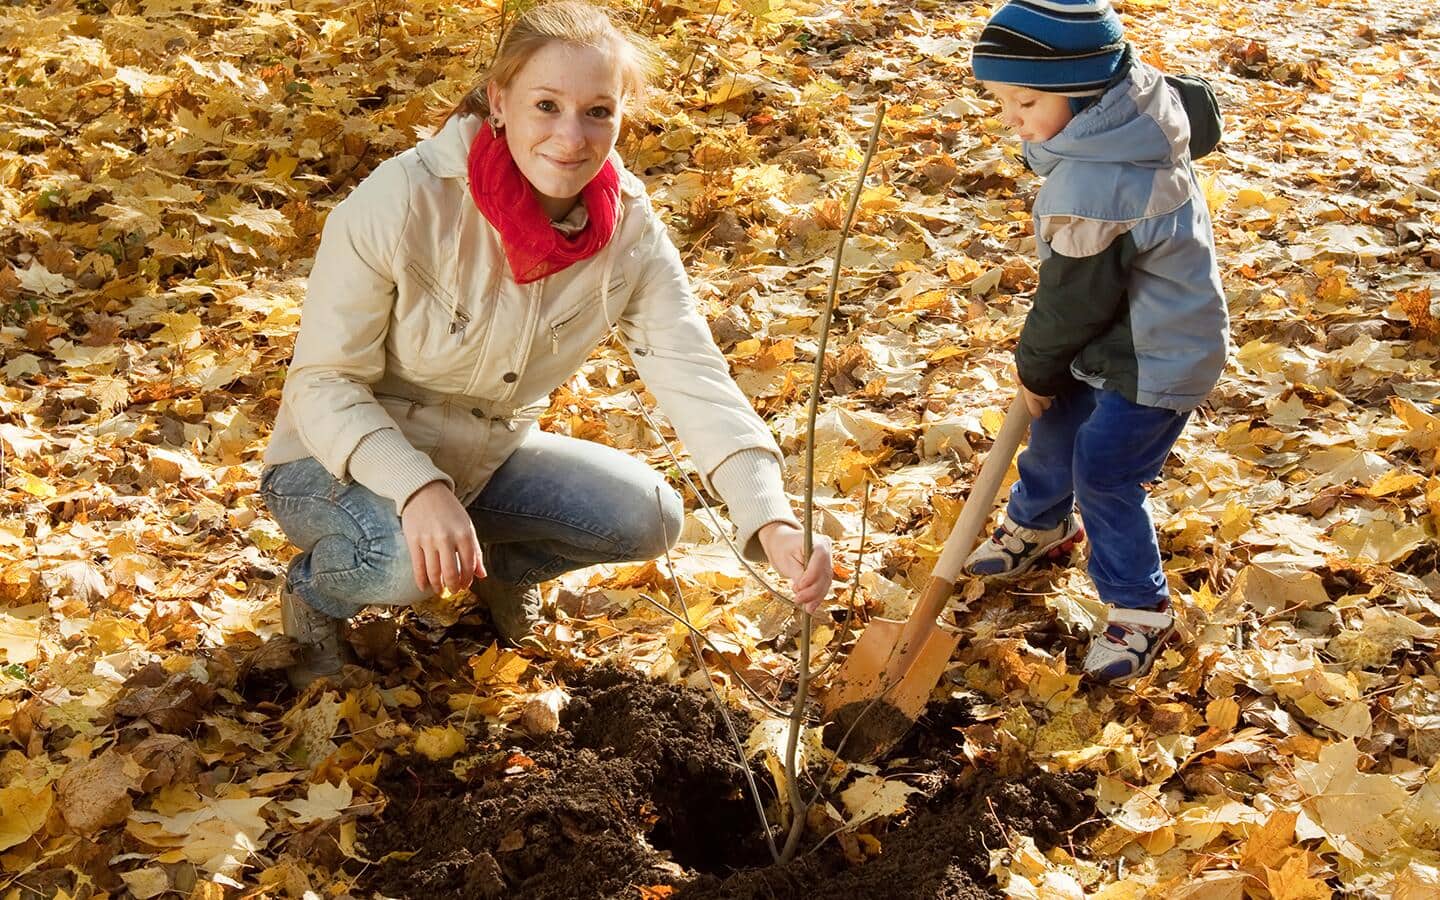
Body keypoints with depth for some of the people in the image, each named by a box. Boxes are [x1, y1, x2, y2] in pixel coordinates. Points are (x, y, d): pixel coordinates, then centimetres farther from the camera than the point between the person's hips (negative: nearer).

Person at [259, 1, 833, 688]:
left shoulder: (630, 231, -16)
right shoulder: (404, 200, -29)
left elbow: (695, 378, -23)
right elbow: (323, 381, -24)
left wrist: (774, 525, -39)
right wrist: (418, 489, -42)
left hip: (487, 456, 5)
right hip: (344, 461, -4)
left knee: (646, 516, -14)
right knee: (408, 555, -35)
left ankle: (503, 567, 17)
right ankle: (316, 589, 2)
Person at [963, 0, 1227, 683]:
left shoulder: (1089, 193, -38)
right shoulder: (1147, 95, -12)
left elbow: (1072, 302, -24)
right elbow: (1203, 117, 13)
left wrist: (1036, 366, -3)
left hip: (1152, 360, -10)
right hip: (1115, 333, 10)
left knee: (1103, 476, -2)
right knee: (1054, 428, 24)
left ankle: (1141, 610, 18)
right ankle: (1039, 524, 51)